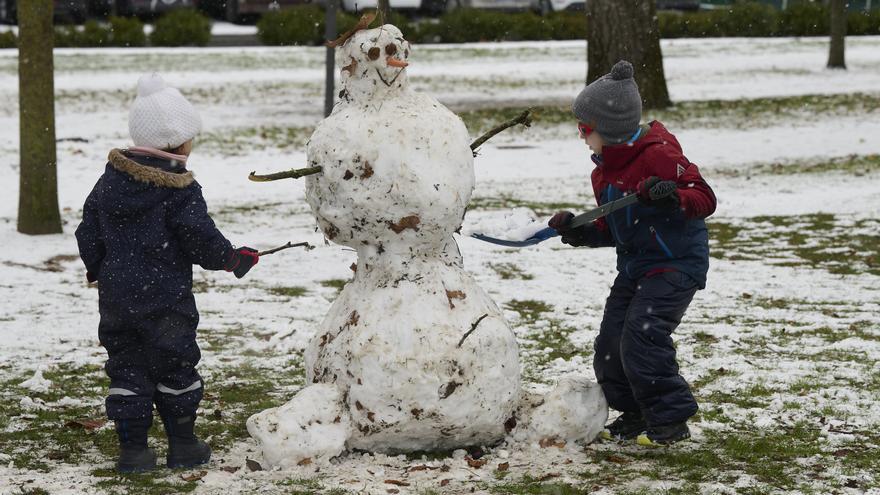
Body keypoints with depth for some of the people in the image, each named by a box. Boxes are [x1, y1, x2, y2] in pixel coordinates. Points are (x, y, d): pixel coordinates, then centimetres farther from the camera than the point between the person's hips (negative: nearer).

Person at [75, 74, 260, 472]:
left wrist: (95, 267, 26)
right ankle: (183, 445, 15)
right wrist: (235, 259, 3)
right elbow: (202, 240, -15)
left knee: (126, 368, 9)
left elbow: (89, 233, 9)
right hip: (165, 298, -5)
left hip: (116, 296, 5)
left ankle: (132, 447, 8)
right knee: (175, 367, 8)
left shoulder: (110, 179, 3)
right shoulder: (180, 190, -15)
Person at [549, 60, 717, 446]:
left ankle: (670, 419, -10)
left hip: (676, 261, -9)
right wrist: (580, 231, 2)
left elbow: (704, 197, -20)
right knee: (611, 340, 4)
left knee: (641, 333, -21)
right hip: (634, 263, 9)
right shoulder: (604, 171, 12)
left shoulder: (658, 154, -17)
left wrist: (672, 196, -39)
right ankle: (636, 414, 20)